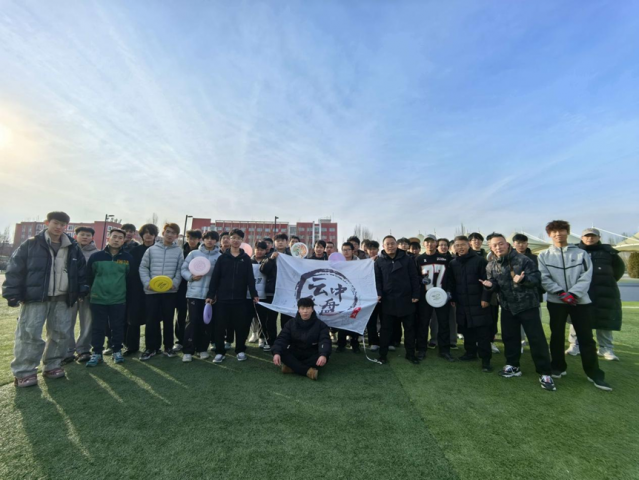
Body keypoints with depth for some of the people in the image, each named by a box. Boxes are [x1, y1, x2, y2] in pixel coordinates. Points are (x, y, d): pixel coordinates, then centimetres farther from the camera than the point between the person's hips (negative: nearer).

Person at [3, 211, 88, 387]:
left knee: (61, 333, 9)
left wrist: (82, 289, 7)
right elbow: (15, 269, -4)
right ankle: (24, 372, 11)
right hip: (35, 298, -3)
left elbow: (81, 270, 13)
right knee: (29, 334, -2)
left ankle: (52, 366, 24)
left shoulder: (73, 247, 7)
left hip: (62, 299, 4)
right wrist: (12, 293, -9)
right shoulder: (31, 244, -3)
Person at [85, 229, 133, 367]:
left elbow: (130, 278, 8)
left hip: (119, 299, 0)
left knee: (117, 327, 8)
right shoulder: (96, 256, -2)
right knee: (98, 327, 8)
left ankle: (117, 351, 22)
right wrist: (93, 291, 13)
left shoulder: (128, 258, -1)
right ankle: (97, 353, 21)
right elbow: (89, 276, 8)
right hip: (98, 299, 0)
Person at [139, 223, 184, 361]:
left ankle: (168, 347, 20)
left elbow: (180, 270, 1)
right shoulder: (151, 249, 5)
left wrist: (174, 283, -13)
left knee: (168, 320, 8)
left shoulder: (178, 251, 3)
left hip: (170, 291, 0)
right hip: (152, 291, 1)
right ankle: (151, 348, 19)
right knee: (151, 320, 5)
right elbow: (143, 268, 4)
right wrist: (147, 283, -9)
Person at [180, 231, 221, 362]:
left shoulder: (219, 257, 1)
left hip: (210, 294, 1)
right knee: (193, 320, -1)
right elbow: (184, 270, 5)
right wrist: (191, 277, -13)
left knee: (207, 321, 8)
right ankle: (188, 350, 11)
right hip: (194, 293, -1)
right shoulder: (193, 253, 3)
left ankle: (202, 348, 24)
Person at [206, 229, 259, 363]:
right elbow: (215, 277, 2)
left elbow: (250, 278, 1)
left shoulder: (246, 258, 4)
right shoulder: (222, 257, 3)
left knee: (241, 325, 5)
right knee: (220, 325, 4)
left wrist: (254, 294, -8)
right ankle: (220, 352, 19)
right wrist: (210, 295, -3)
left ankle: (240, 350, 22)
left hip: (240, 298, 0)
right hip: (223, 297, 0)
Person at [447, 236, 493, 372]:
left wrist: (485, 298, -13)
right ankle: (470, 352, 29)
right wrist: (453, 298, 10)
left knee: (482, 331, 0)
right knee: (467, 329, 14)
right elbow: (450, 283, 13)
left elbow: (486, 280, -9)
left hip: (478, 302, -4)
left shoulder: (479, 260, -6)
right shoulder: (453, 263, 8)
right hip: (462, 303, 5)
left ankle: (485, 359, 8)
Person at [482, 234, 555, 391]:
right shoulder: (491, 266, 1)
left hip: (528, 305, -4)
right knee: (509, 337, 14)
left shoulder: (523, 259, -12)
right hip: (507, 307, 4)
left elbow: (537, 278, -14)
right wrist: (490, 285, -18)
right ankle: (512, 366, 30)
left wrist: (523, 279, -33)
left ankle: (545, 373, 13)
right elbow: (494, 286, 5)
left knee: (537, 338, 0)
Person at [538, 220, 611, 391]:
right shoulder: (544, 255, 3)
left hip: (580, 300, 0)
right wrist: (561, 293, -16)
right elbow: (544, 279, -4)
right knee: (557, 336, 10)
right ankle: (558, 367, 24)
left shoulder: (581, 253, 4)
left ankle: (594, 374, 16)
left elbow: (586, 277, -4)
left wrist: (573, 293, -16)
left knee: (586, 337, 4)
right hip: (556, 301, 0)